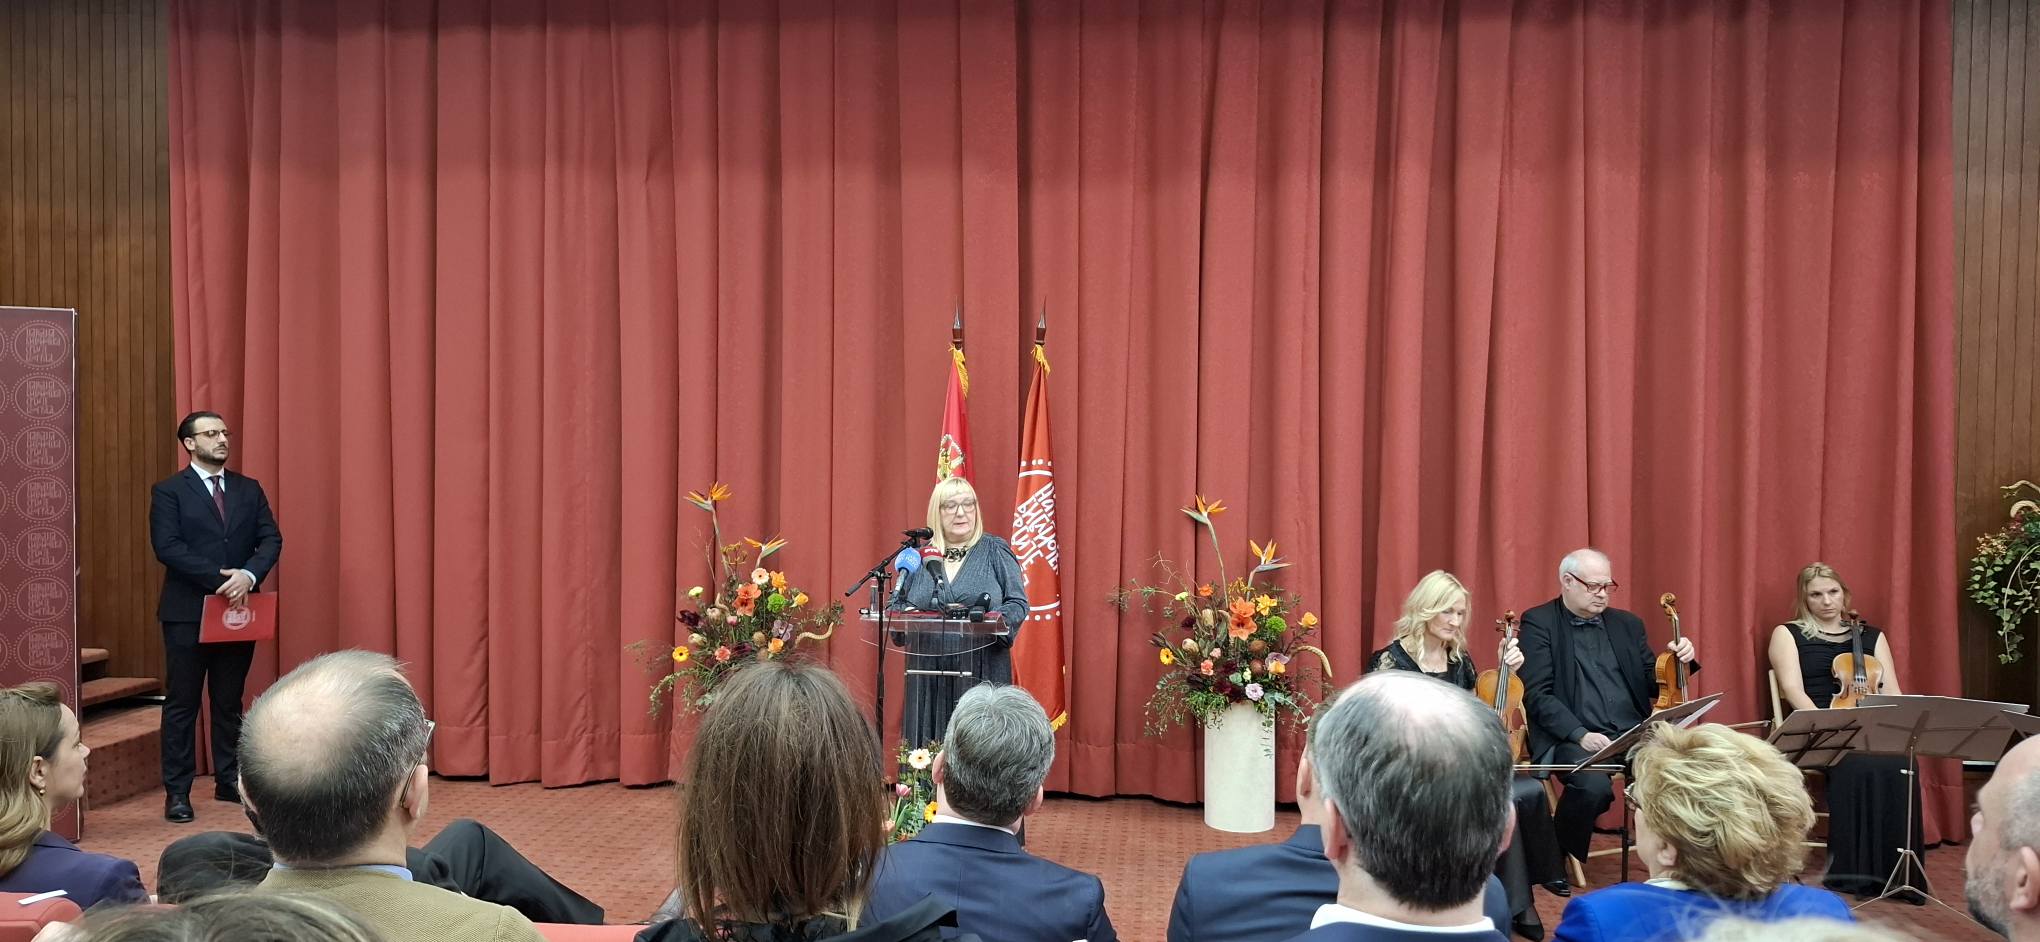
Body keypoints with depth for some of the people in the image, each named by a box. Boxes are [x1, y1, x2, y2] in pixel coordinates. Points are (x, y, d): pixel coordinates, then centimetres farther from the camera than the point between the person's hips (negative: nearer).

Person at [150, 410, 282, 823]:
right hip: (188, 611, -4)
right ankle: (177, 791, 7)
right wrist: (218, 579, -20)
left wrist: (249, 574, -16)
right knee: (183, 703, 2)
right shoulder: (169, 491, -2)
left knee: (230, 701, 11)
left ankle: (229, 781, 20)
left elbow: (271, 539, 3)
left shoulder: (249, 489, 10)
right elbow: (167, 546, -13)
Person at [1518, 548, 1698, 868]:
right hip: (1574, 738, -4)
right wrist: (1580, 734, -20)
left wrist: (1680, 661, 2)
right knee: (1594, 786, -34)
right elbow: (1537, 695, -7)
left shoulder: (1628, 624, 18)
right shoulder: (1539, 623, 2)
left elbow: (1655, 686, 22)